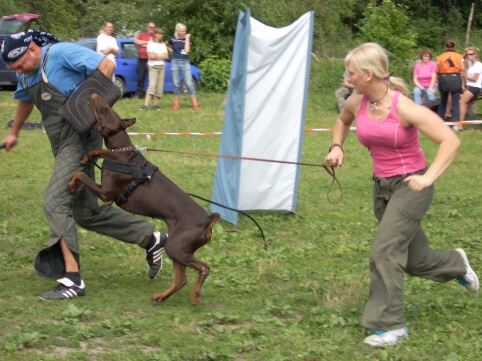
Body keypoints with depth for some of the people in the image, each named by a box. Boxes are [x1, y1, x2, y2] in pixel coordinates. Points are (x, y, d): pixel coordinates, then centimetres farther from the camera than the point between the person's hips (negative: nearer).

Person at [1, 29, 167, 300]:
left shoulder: (60, 53, -14)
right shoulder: (26, 75, 11)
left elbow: (106, 65, -19)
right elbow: (25, 100, 32)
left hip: (80, 138, -9)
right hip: (63, 144, 10)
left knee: (55, 202, -17)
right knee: (87, 212, 12)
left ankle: (72, 278, -16)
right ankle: (151, 239, 22)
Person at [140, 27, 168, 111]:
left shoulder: (163, 44, 17)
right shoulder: (151, 43, 0)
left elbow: (166, 56, 6)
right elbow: (151, 56, -11)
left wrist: (156, 56, -6)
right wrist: (161, 56, 2)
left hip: (161, 66, 6)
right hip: (153, 66, -6)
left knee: (159, 86, -1)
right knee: (152, 85, -19)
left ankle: (155, 105, 5)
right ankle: (145, 105, -26)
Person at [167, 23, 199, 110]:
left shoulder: (187, 39, 4)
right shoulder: (173, 40, 5)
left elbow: (187, 50, -12)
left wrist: (187, 38, -9)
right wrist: (171, 50, 9)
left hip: (185, 63, -1)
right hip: (175, 63, 1)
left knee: (189, 83, -5)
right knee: (176, 84, 5)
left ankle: (195, 104, -6)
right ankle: (176, 104, 12)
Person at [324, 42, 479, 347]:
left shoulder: (403, 107, -22)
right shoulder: (357, 103, -4)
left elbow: (451, 141, -22)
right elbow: (343, 120, 23)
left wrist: (428, 177, -29)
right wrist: (337, 146, 5)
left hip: (411, 185, -7)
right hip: (382, 186, 7)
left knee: (385, 251, -16)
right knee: (413, 259, 15)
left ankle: (390, 325, -5)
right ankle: (457, 264, 45)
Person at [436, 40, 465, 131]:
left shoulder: (440, 57, 5)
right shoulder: (459, 57, 4)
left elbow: (437, 71, 1)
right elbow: (463, 70, -5)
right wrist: (464, 82, -1)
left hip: (443, 79, 1)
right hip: (455, 78, -1)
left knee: (443, 102, 15)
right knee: (455, 103, -1)